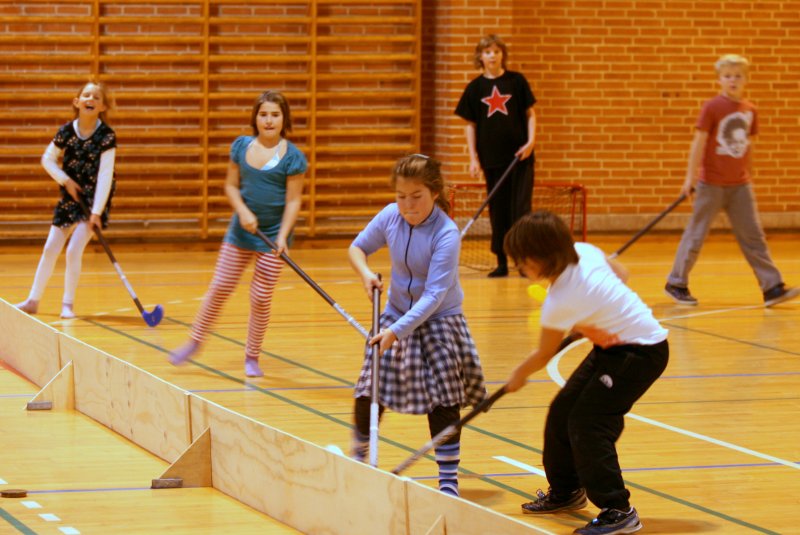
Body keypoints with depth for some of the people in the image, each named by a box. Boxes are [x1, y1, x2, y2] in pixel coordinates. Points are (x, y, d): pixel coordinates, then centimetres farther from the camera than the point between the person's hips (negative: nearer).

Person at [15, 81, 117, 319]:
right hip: (70, 197, 4)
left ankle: (68, 303, 1)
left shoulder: (106, 136, -16)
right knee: (50, 248, 6)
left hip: (94, 199, -4)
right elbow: (47, 159, 7)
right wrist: (65, 180, -7)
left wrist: (96, 211, -23)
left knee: (74, 250, -13)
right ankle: (33, 300, 18)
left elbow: (105, 175, -19)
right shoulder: (66, 132, -6)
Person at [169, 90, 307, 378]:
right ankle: (194, 342, 19)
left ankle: (252, 357, 16)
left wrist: (282, 235, -20)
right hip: (241, 230, 3)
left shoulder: (292, 156, -9)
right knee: (219, 288, 5)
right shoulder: (241, 146, 2)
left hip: (273, 233, -3)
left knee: (261, 297, 2)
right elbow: (231, 185, 5)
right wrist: (243, 211, -13)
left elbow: (293, 200, -10)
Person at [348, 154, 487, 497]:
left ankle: (448, 479, 3)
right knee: (369, 390, 3)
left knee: (444, 400, -6)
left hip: (439, 319, -4)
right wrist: (365, 273, -14)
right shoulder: (390, 217, -11)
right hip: (396, 313, 4)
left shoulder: (446, 234, -26)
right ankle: (359, 453, 29)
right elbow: (358, 247, 8)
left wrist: (398, 330, -36)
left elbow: (434, 295, -30)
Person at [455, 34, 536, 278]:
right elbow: (470, 124, 7)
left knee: (521, 207, -4)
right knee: (497, 211, 5)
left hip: (519, 156, -1)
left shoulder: (517, 81, 0)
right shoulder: (474, 88, 3)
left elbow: (530, 113, 4)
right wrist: (473, 158, 1)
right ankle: (501, 262, 12)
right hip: (492, 158, 2)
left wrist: (531, 141, -10)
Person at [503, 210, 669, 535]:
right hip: (616, 344, 10)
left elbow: (544, 355, -8)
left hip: (641, 353, -10)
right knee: (562, 412, 13)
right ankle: (565, 492, 31)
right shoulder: (584, 252, -8)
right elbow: (621, 274, 11)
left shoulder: (560, 303, -26)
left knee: (587, 423, -16)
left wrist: (519, 375, 11)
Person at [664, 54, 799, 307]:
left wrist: (750, 177, 19)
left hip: (740, 186, 5)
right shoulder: (712, 108, -9)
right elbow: (699, 142, -9)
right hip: (712, 184, -4)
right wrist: (690, 177, -11)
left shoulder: (750, 110, 5)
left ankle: (773, 287, 1)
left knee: (754, 237, 2)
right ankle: (676, 284, 16)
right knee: (695, 235, 4)